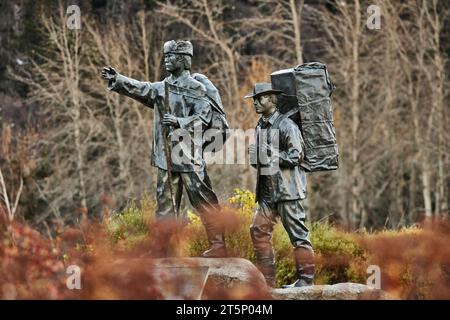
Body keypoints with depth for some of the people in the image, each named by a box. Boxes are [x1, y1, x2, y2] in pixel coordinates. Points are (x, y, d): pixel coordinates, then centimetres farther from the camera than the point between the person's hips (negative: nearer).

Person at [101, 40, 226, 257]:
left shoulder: (196, 89, -4)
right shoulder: (161, 88, 13)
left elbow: (204, 117, -13)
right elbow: (139, 89, 1)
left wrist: (179, 122, -24)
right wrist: (117, 80, -13)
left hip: (189, 157, -6)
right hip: (165, 156, 6)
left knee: (203, 201, -4)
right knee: (165, 203, 8)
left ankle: (217, 245, 1)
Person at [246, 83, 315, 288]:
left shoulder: (286, 125, -11)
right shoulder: (260, 126, 15)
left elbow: (296, 156, -17)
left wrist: (269, 155, -17)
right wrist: (255, 156, 5)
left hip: (288, 188, -9)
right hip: (268, 190, 9)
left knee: (297, 234, -4)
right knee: (259, 230, 4)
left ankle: (306, 278, 2)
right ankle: (266, 279, 9)